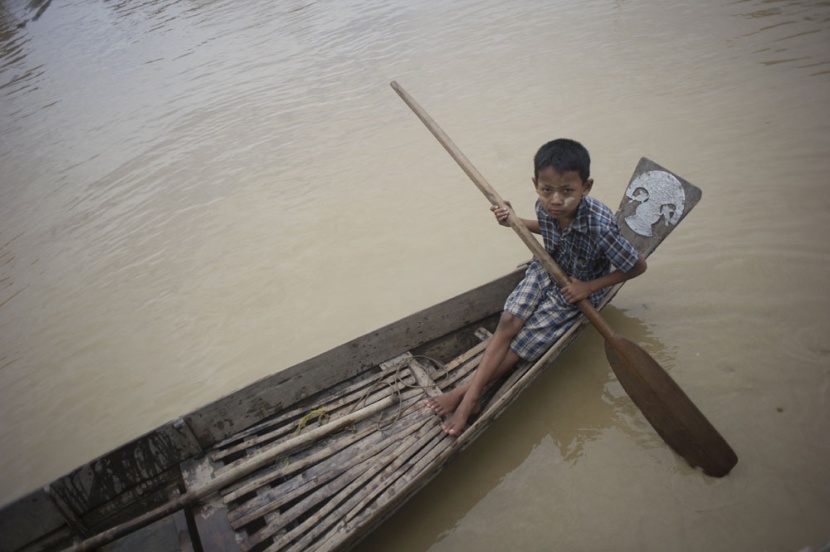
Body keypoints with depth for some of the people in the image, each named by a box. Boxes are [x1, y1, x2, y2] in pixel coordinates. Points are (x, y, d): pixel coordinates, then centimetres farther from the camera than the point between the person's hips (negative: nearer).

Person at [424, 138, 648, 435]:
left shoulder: (600, 226, -36)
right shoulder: (545, 207, -19)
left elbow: (638, 266, -20)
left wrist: (589, 287, -21)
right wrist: (514, 220, -6)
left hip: (576, 289, -4)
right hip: (546, 270, 5)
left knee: (526, 341, -10)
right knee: (508, 321, -15)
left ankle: (468, 390, -2)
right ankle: (471, 397, -18)